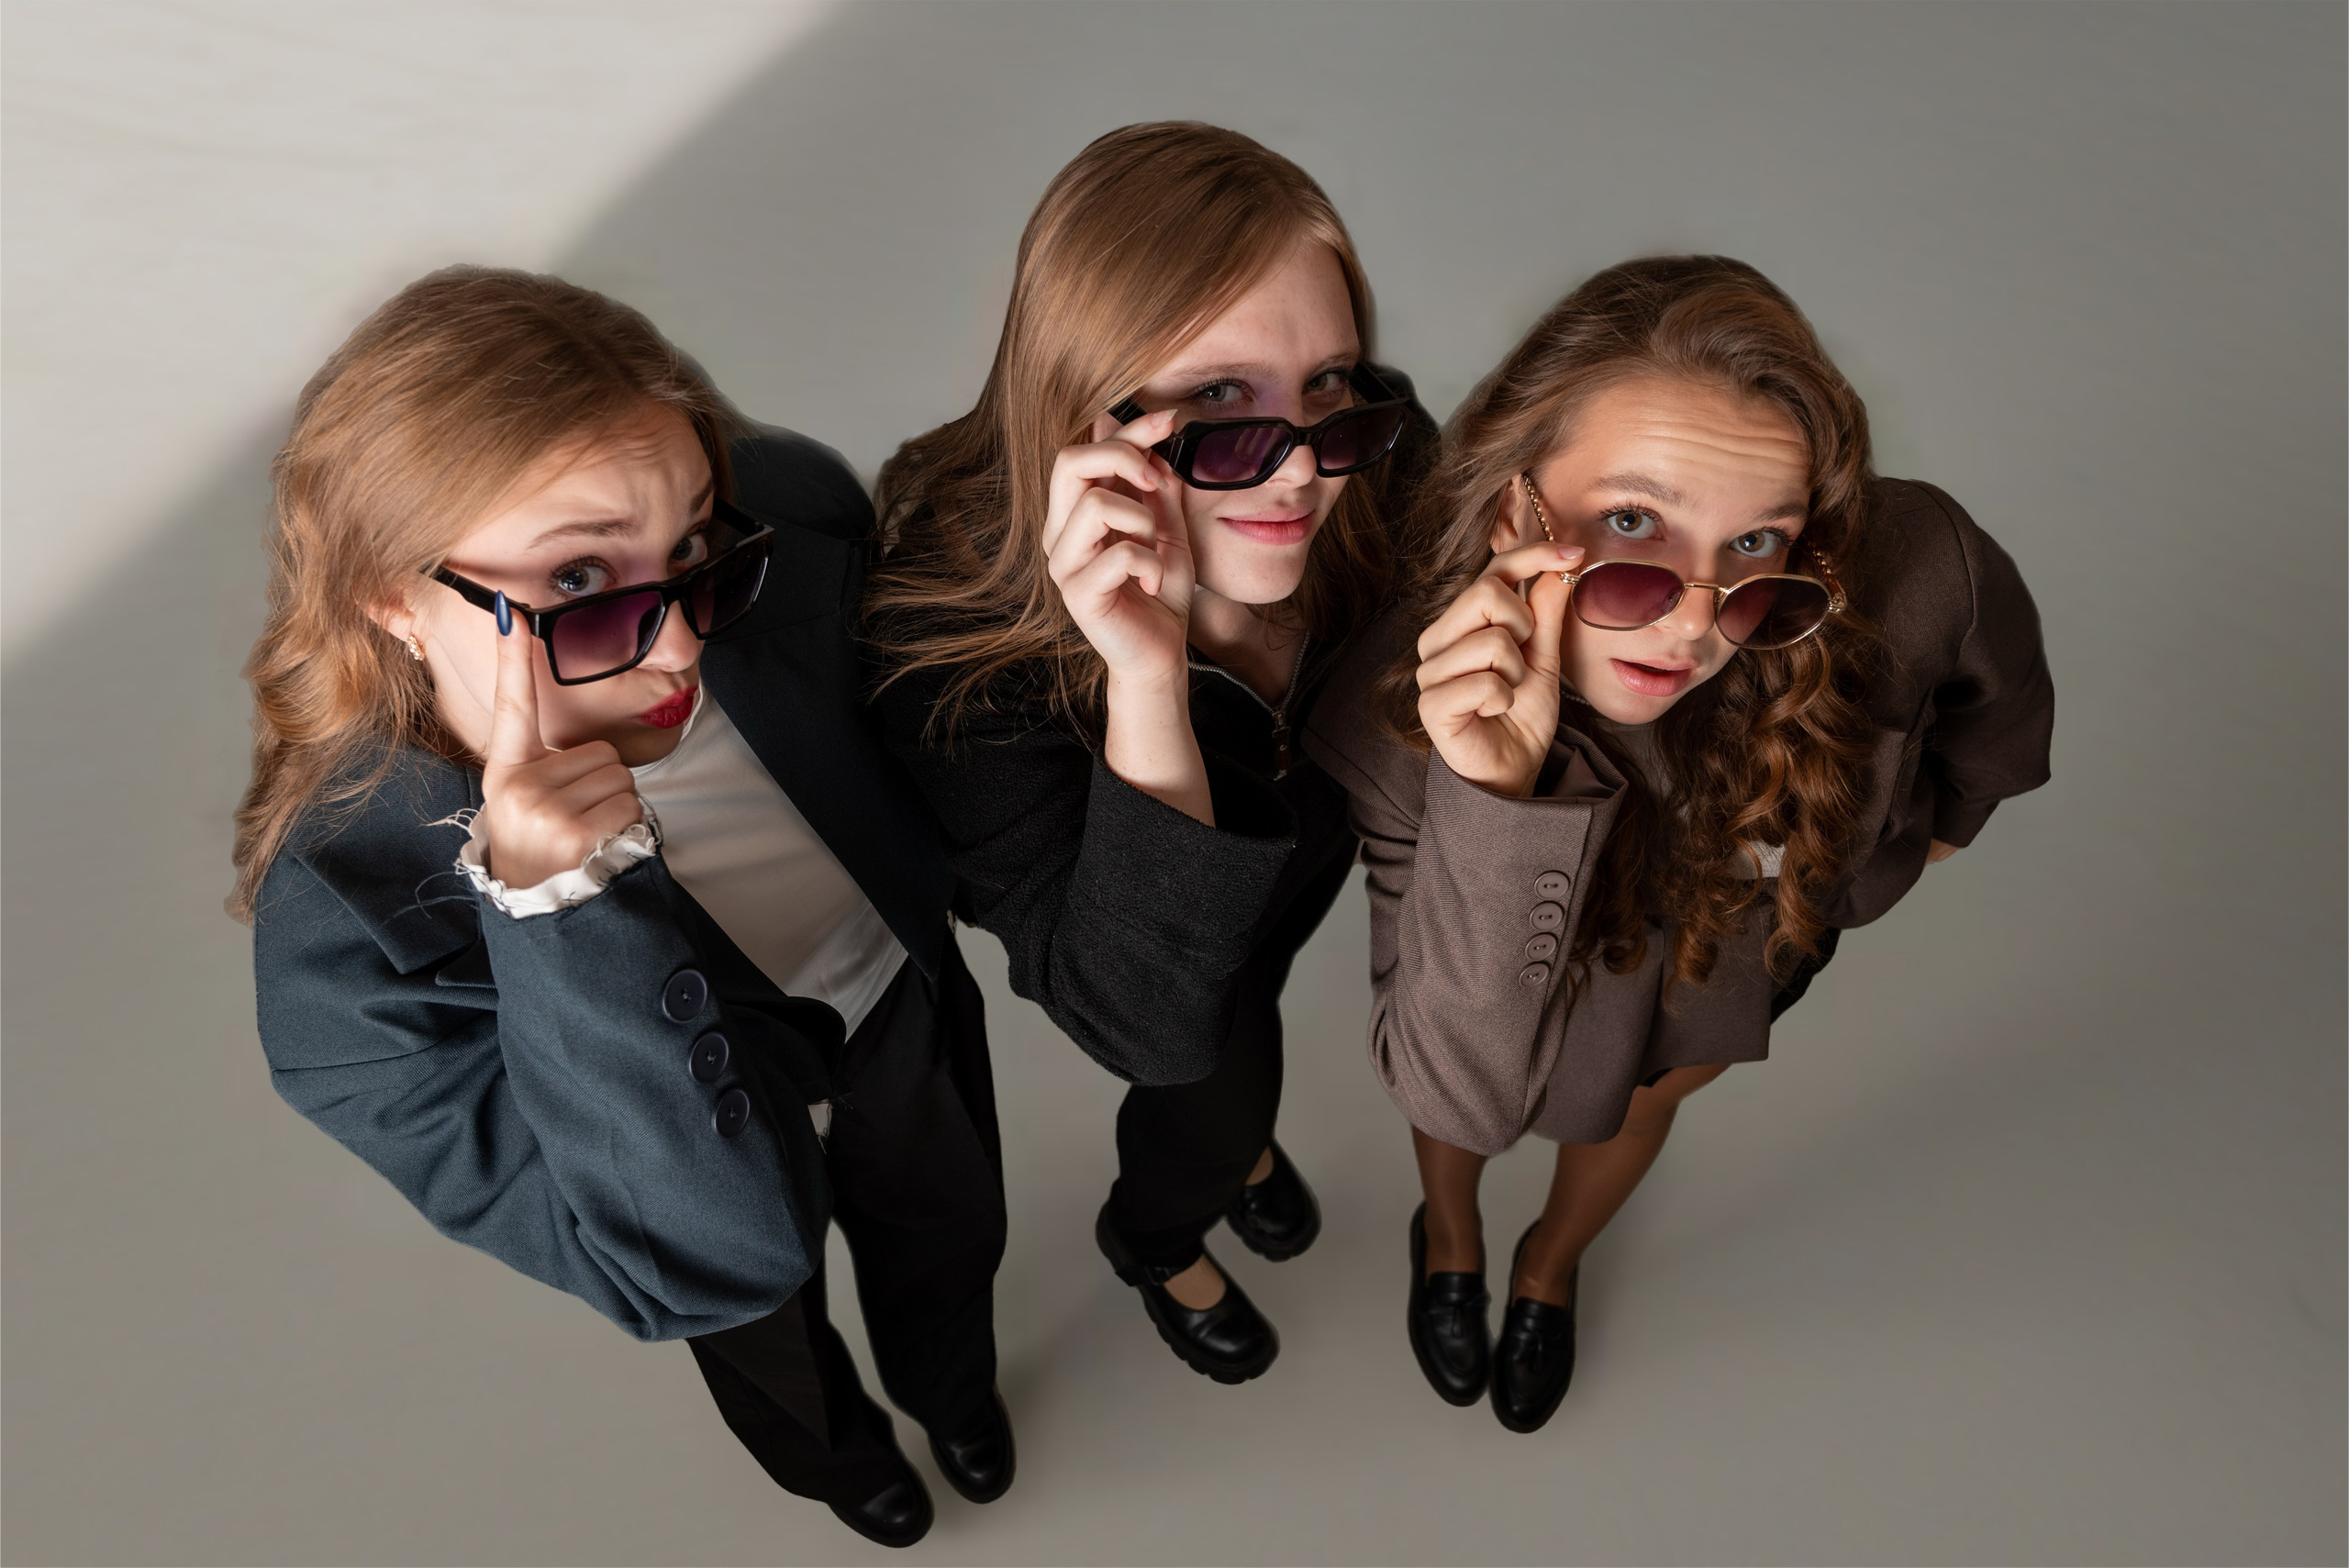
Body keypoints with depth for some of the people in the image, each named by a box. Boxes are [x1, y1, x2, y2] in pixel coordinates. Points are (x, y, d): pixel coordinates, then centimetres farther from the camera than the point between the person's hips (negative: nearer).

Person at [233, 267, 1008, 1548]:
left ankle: (953, 1391, 72)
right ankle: (830, 1454, 71)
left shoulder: (790, 519, -33)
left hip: (905, 1013, 3)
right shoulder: (343, 940, -42)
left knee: (947, 1228, 34)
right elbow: (703, 1261, -40)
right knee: (771, 1339, 32)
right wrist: (562, 911, -54)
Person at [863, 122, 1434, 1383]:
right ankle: (1153, 1242, 53)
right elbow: (1145, 1021, -45)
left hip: (1295, 828, 4)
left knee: (1244, 1010, 30)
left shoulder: (1379, 471, -33)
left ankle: (1231, 1134, 69)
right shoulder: (957, 634, -44)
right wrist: (1147, 683, -57)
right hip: (1082, 878, -4)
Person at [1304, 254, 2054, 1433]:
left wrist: (1946, 814, 9)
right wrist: (1496, 801, -57)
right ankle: (1449, 1235, 68)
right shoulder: (1408, 716, -43)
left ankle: (1551, 1265, 68)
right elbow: (1463, 1095, -41)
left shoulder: (1911, 576, -40)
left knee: (1651, 1092, 31)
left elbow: (1996, 682, -12)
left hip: (1748, 934, 3)